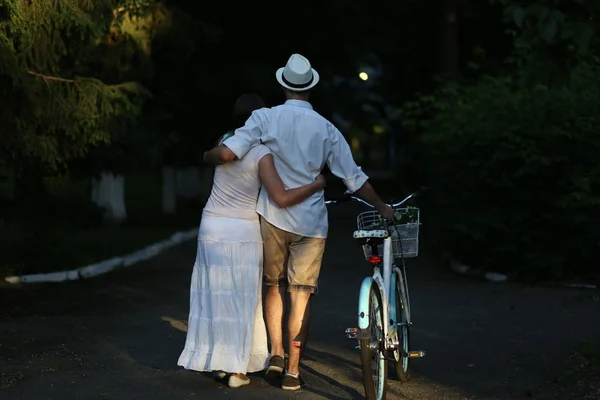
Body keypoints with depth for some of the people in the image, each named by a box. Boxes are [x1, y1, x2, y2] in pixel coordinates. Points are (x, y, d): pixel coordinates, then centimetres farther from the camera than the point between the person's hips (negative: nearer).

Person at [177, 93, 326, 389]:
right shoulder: (262, 153, -13)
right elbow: (281, 199, -19)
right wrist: (316, 184, -8)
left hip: (211, 227, 5)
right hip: (243, 231, -5)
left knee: (214, 294, 12)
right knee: (241, 299, 6)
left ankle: (217, 362, 21)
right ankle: (236, 369, 9)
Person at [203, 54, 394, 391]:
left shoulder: (266, 118, -5)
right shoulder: (326, 129, -1)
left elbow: (227, 153, -15)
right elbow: (354, 177, 1)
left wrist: (208, 156, 8)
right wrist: (382, 208, 13)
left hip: (272, 217, 0)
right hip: (311, 223, 0)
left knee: (274, 286, 18)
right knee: (301, 294, 6)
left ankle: (276, 353, 6)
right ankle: (293, 370, 7)